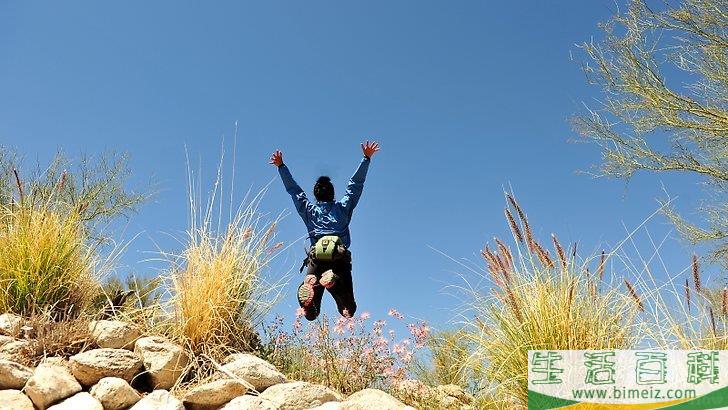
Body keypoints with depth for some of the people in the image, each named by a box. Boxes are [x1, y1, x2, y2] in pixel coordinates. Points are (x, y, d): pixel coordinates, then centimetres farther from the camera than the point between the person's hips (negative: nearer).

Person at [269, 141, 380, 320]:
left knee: (310, 314, -3)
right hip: (340, 258, 0)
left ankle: (310, 283, -37)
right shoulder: (343, 207, 18)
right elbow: (356, 184, 20)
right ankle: (335, 280, -34)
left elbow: (293, 189, 27)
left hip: (316, 259, 1)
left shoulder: (308, 209, 20)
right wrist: (366, 158, 17)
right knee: (348, 310, -4)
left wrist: (281, 166, 29)